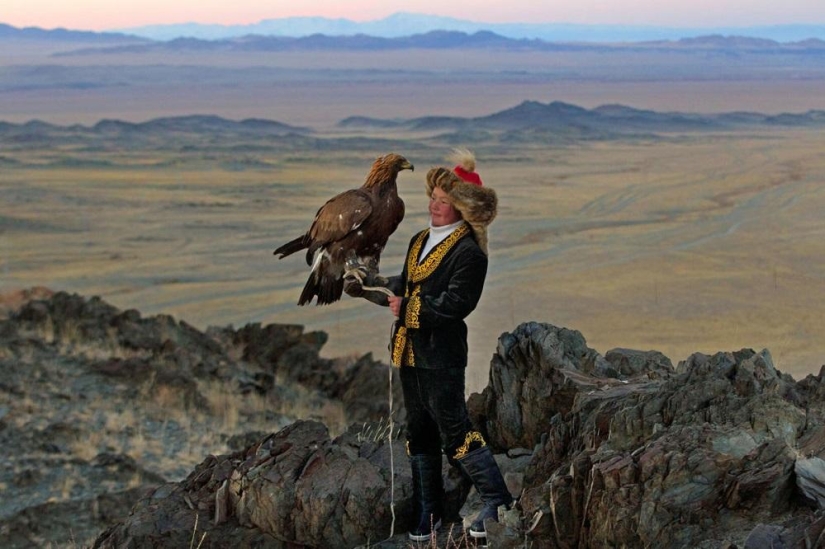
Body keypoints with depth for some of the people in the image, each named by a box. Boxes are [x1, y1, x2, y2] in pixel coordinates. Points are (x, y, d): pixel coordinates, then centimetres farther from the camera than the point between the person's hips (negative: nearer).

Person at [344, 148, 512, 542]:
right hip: (410, 351, 9)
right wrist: (368, 288, 5)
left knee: (454, 432, -5)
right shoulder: (420, 241, 13)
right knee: (420, 434, 15)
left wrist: (406, 307, -17)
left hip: (441, 357, -9)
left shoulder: (468, 252, -14)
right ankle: (427, 514, 24)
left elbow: (454, 304, -21)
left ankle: (497, 502, 6)